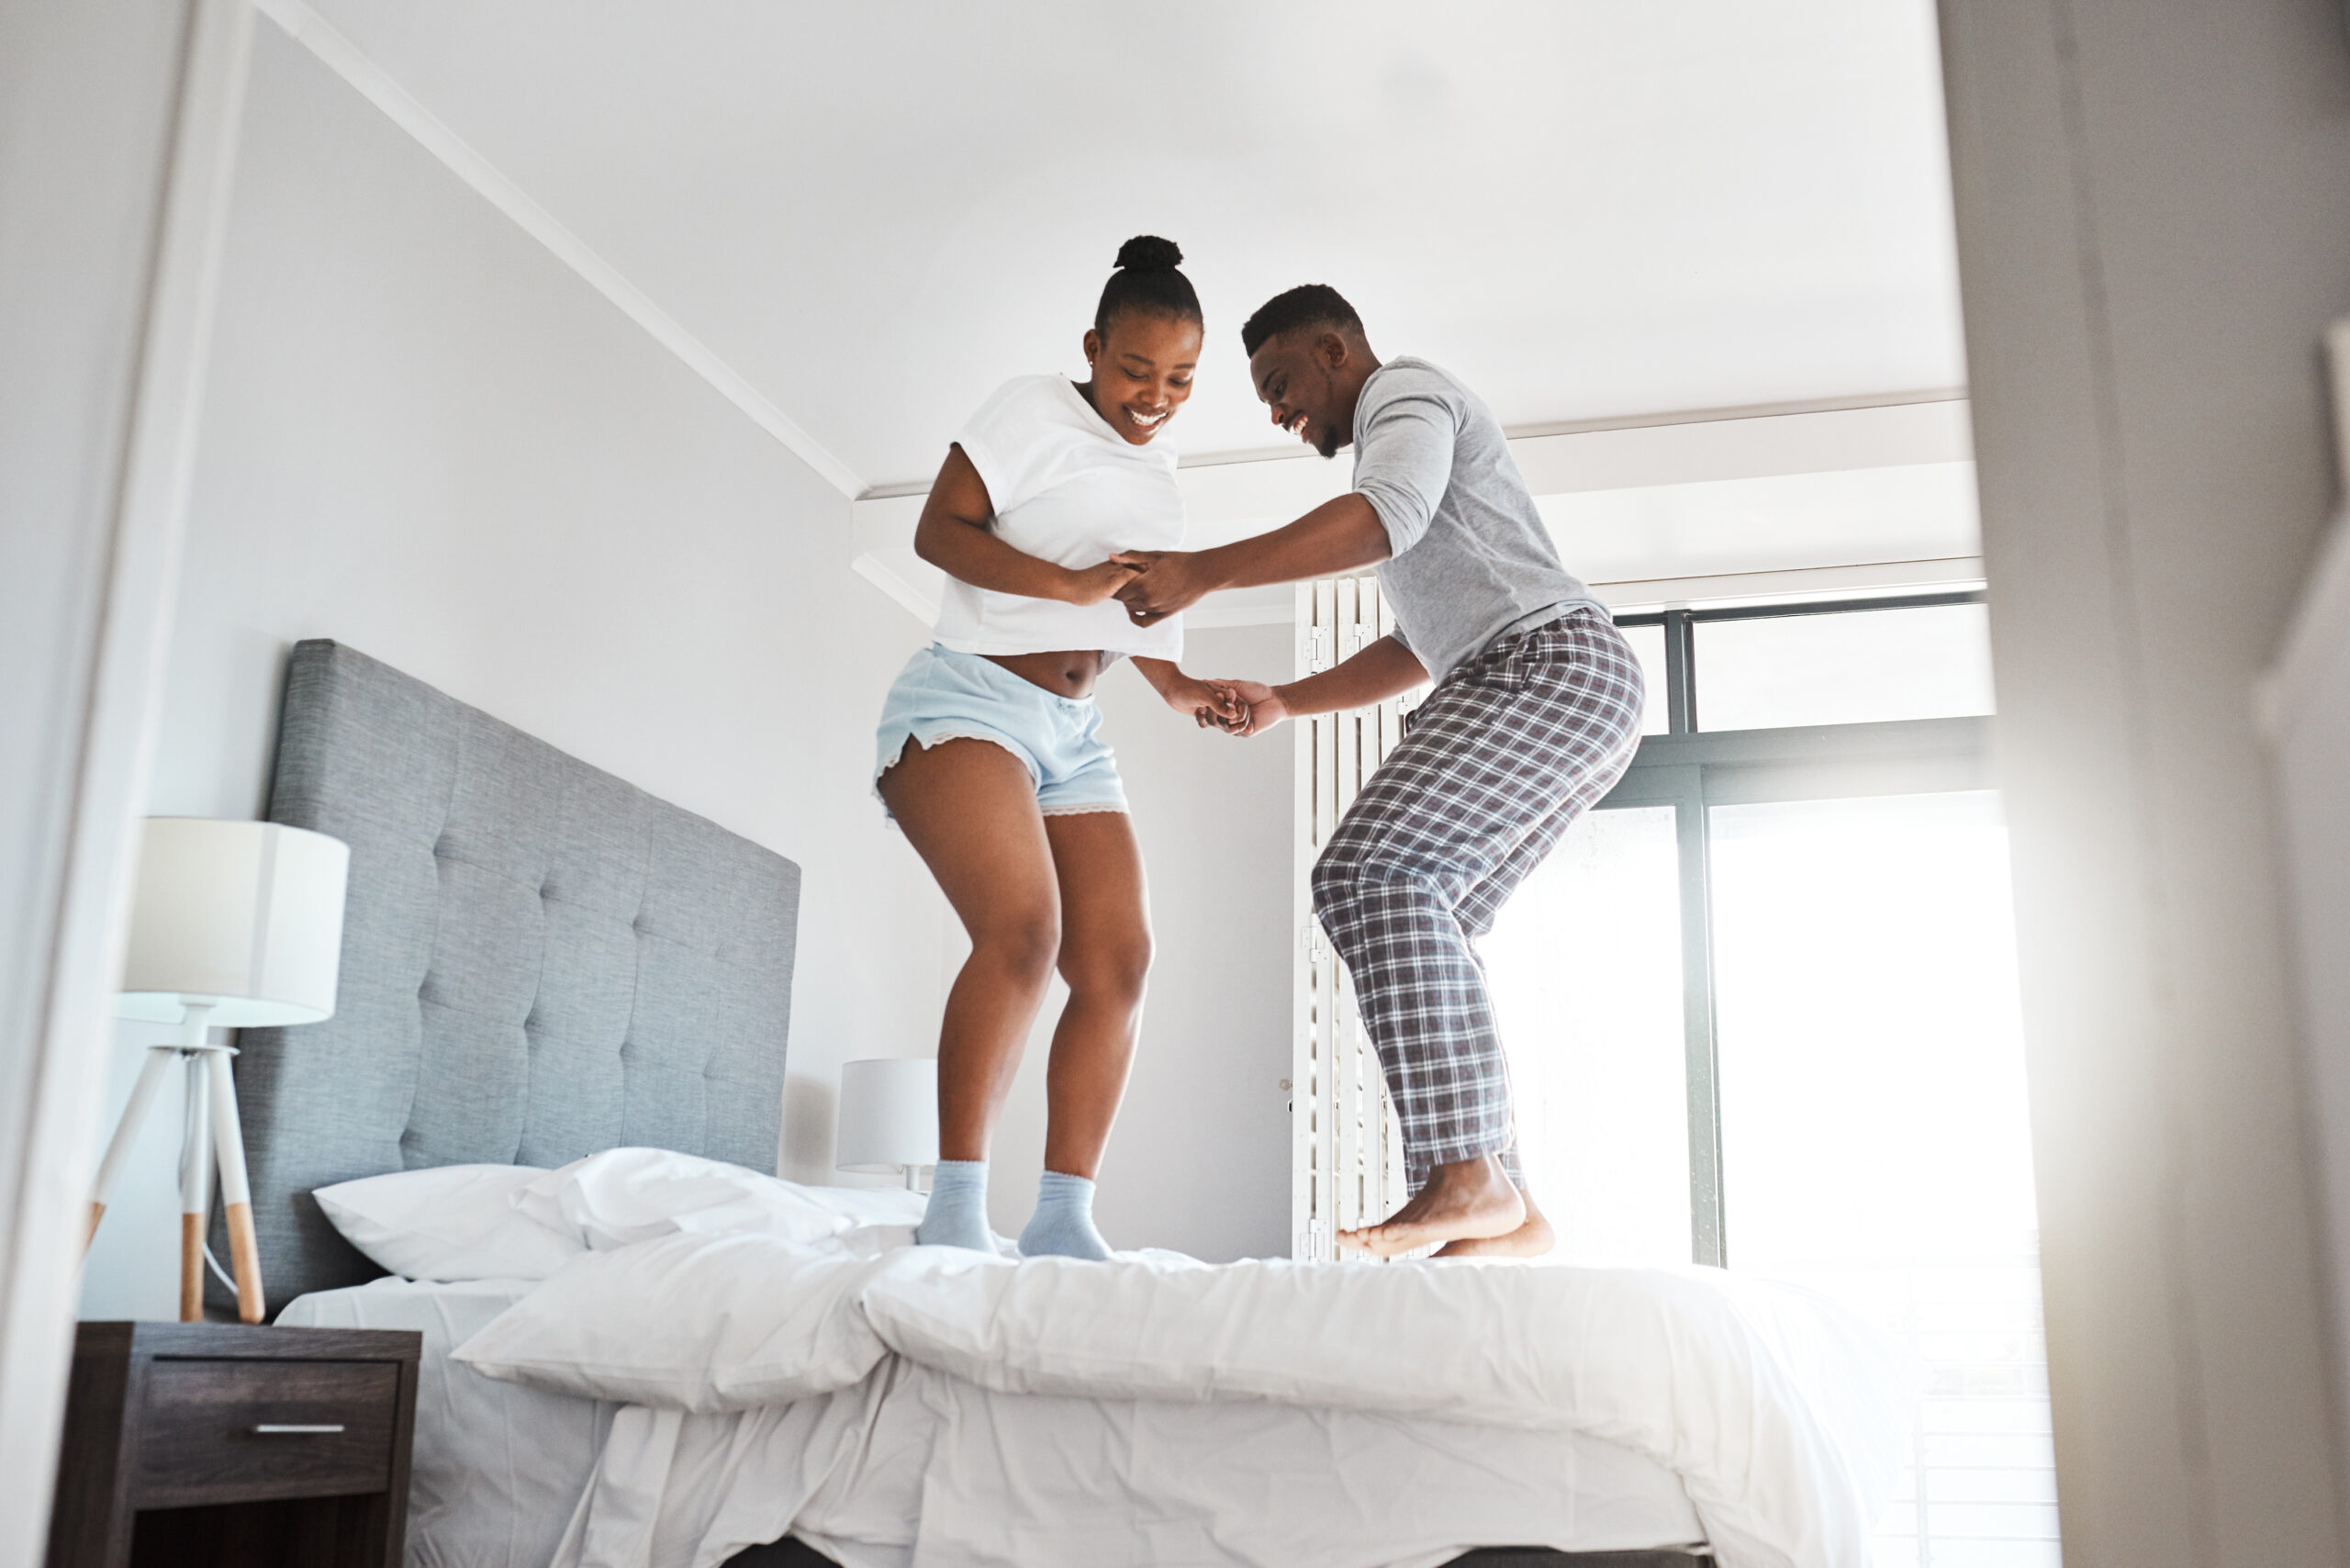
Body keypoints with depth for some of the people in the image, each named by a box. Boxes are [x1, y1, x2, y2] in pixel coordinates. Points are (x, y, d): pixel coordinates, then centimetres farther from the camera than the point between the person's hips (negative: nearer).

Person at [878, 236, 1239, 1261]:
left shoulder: (1156, 477, 20)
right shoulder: (1034, 409, -1)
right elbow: (938, 531, -9)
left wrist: (1176, 685, 12)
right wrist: (1069, 583, -22)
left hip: (1072, 741, 8)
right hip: (966, 699, -7)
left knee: (1118, 961, -6)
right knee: (1022, 930, -27)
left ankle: (1063, 1219, -4)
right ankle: (955, 1207, -23)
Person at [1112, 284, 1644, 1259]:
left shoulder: (1404, 392, 4)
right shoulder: (1409, 450, 34)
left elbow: (1388, 516, -20)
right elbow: (1418, 653, 34)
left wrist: (1203, 573, -24)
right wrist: (1285, 701, 26)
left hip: (1550, 660, -10)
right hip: (1579, 701, 10)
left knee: (1372, 874, -24)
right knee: (1416, 926, 3)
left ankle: (1469, 1176, -29)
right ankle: (1506, 1212, -1)